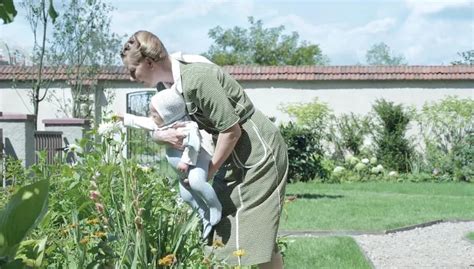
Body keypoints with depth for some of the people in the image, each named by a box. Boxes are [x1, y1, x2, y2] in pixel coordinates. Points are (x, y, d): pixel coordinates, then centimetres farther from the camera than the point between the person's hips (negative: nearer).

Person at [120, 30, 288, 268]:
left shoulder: (196, 78, -25)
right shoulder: (171, 84, 3)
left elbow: (232, 129, -23)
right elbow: (155, 128, 11)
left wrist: (208, 171, -12)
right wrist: (163, 135, -14)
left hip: (258, 152, -9)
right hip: (238, 155, 9)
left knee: (253, 234, -8)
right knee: (223, 230, 10)